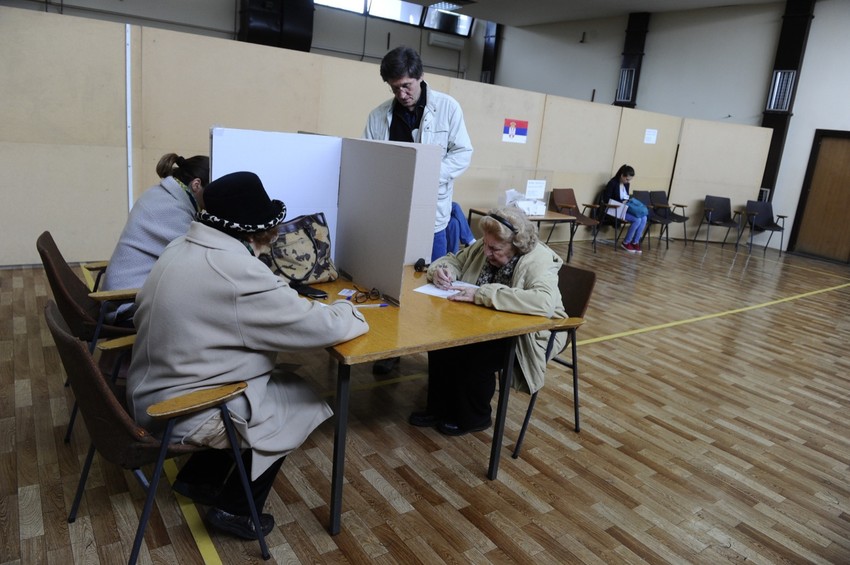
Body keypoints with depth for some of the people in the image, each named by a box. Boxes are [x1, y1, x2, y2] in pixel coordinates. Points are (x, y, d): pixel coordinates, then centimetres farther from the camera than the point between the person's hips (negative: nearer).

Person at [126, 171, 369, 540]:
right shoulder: (240, 273, -27)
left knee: (272, 385, 21)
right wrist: (349, 313, 0)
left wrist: (289, 300, 5)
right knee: (302, 400, 7)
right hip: (183, 413, -9)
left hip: (150, 395, 9)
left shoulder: (180, 248, 2)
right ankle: (236, 508, 16)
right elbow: (321, 327, -21)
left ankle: (198, 478, 29)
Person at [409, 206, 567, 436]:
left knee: (475, 353, -28)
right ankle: (440, 407, 5)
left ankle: (473, 417, 0)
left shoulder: (539, 262, -25)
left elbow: (544, 302, -44)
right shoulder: (485, 247, -3)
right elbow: (453, 260, 12)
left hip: (532, 332, -7)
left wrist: (481, 294, -44)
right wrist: (442, 270, -15)